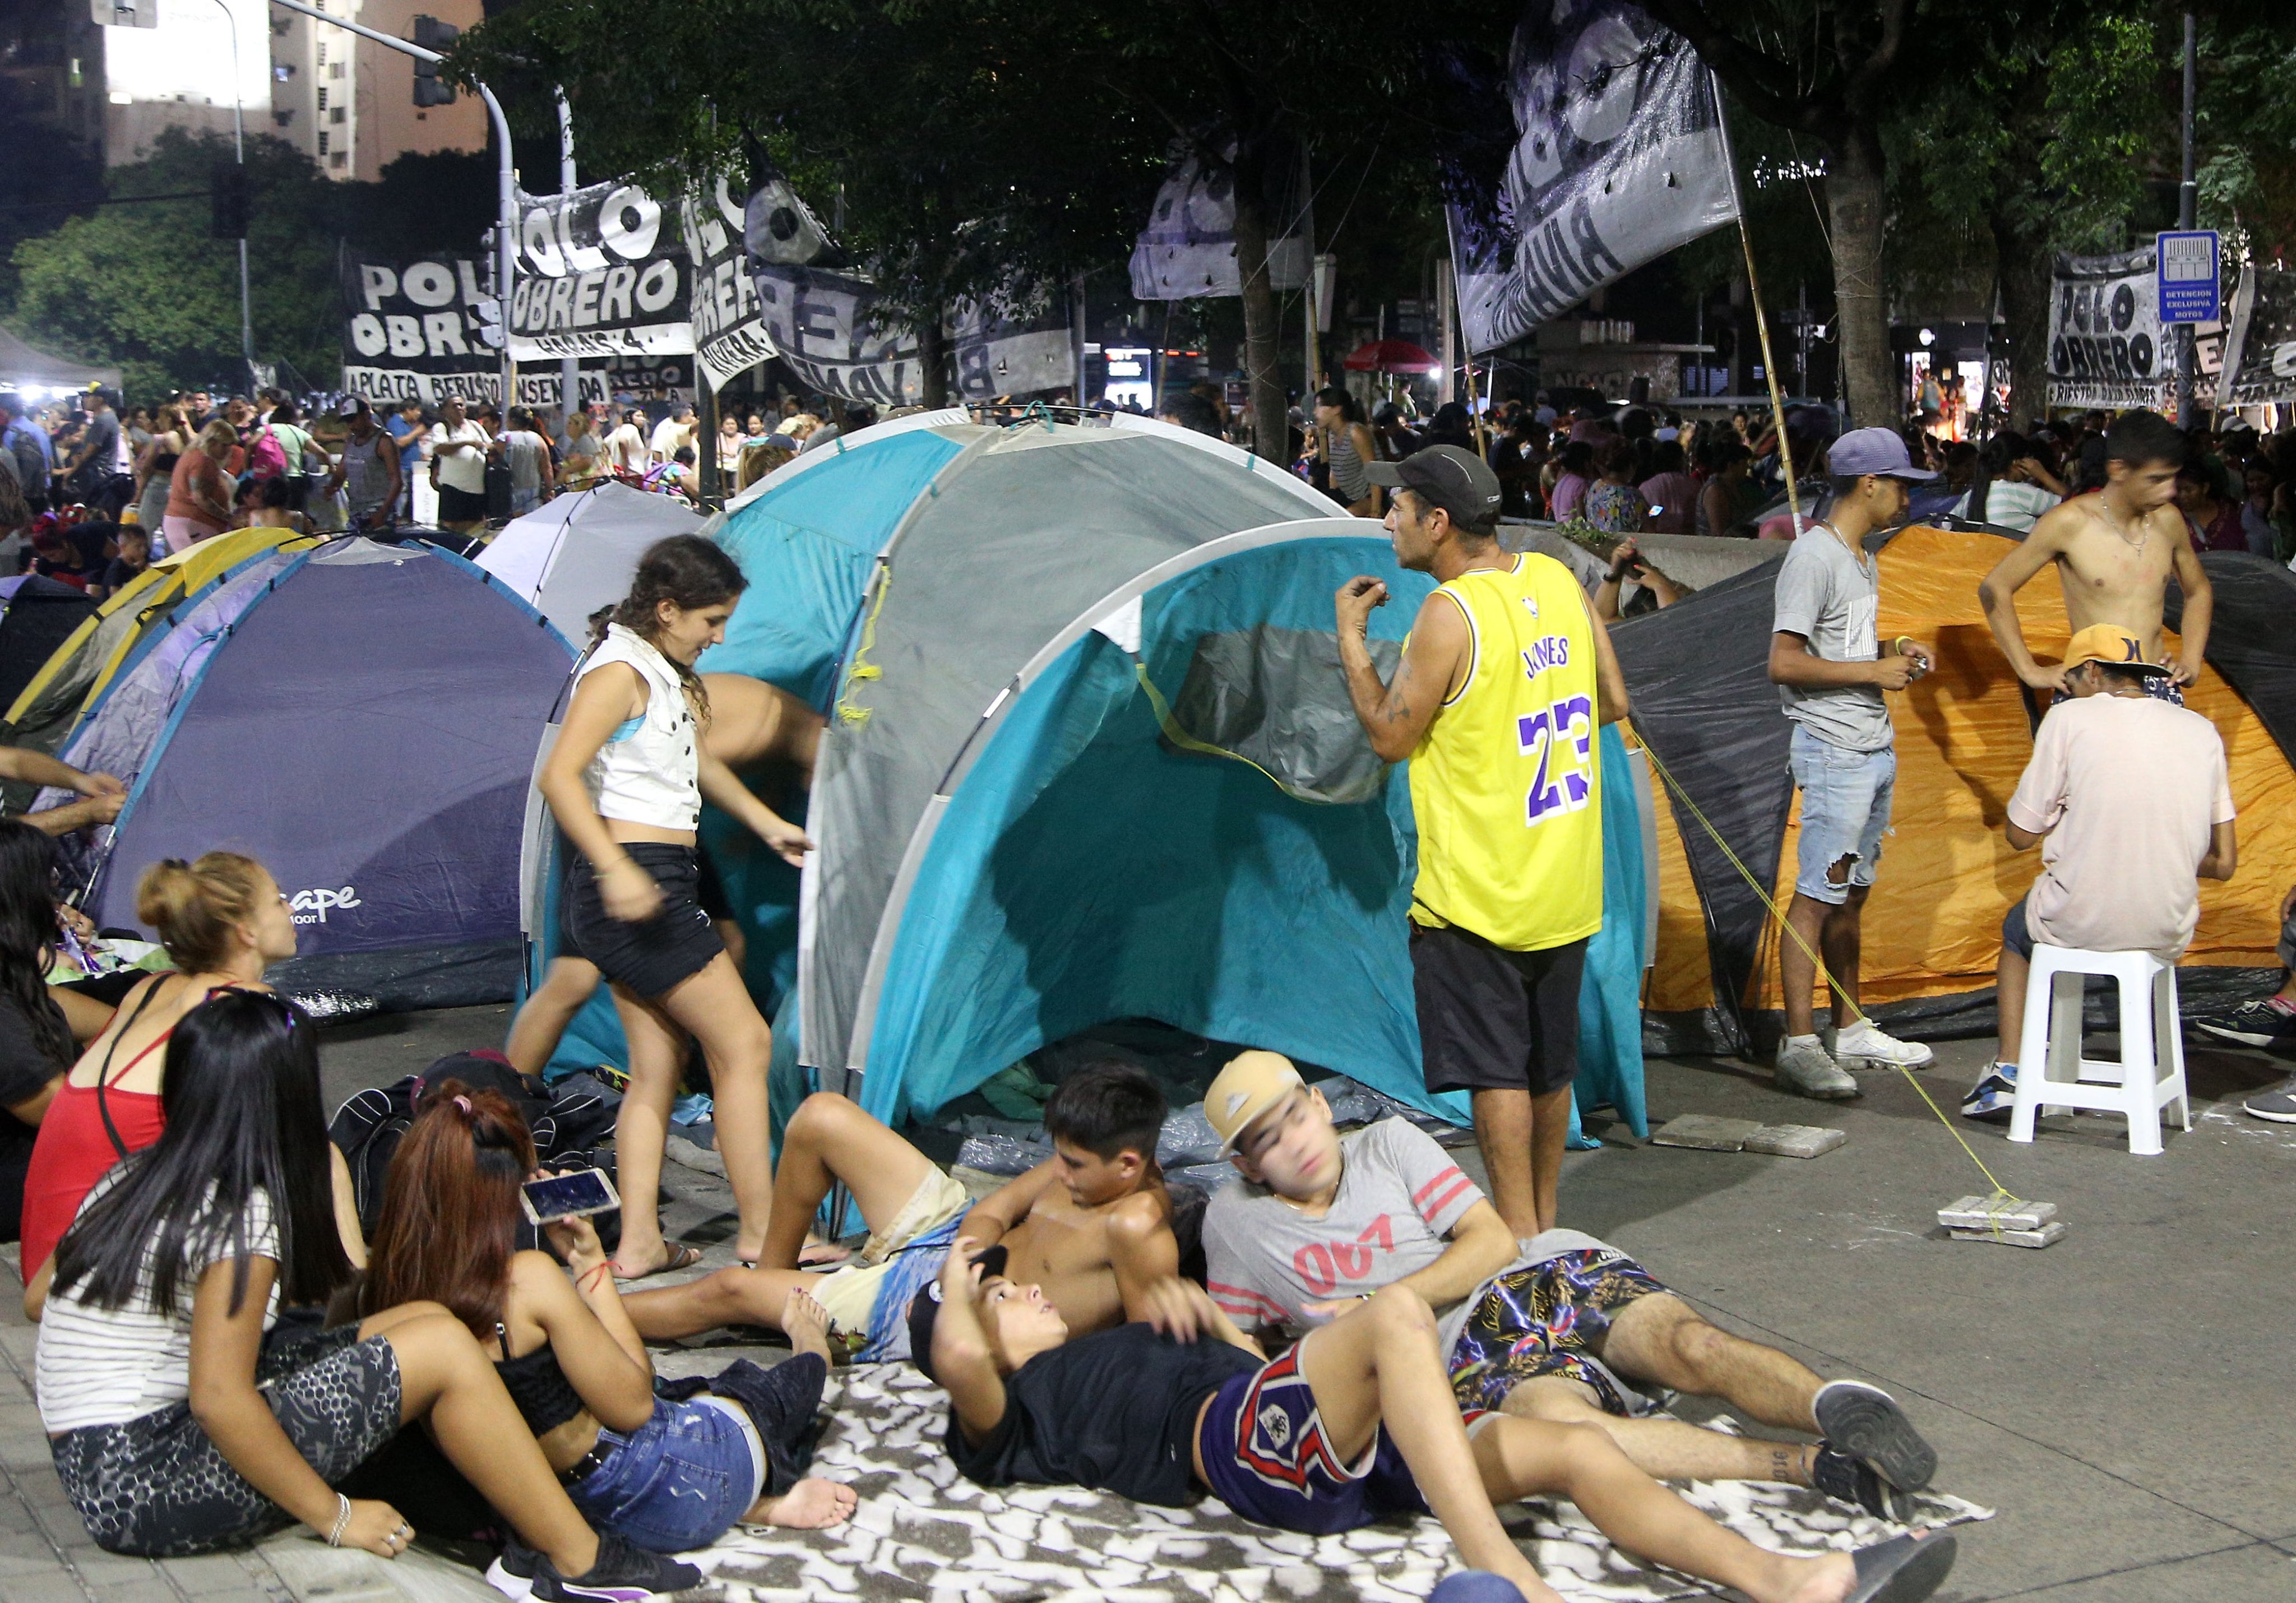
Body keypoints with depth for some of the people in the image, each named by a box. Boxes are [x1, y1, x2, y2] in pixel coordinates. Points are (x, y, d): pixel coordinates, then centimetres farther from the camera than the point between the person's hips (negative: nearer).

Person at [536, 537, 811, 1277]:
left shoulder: (666, 676, 16)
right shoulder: (620, 672, -14)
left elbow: (698, 763, 33)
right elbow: (559, 777, -24)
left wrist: (769, 825, 38)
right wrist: (616, 870, -32)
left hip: (655, 890, 10)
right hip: (636, 888, -10)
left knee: (657, 1068, 10)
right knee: (744, 1043, -5)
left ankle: (639, 1243, 12)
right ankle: (761, 1232, 1)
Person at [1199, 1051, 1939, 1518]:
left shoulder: (1389, 1143, 16)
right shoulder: (1234, 1221, 16)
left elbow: (1494, 1241, 7)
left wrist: (1384, 1303, -5)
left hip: (1547, 1272, 3)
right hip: (1469, 1344, -3)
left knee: (1687, 1345, -30)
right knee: (1560, 1422, -37)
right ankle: (1816, 1467, -45)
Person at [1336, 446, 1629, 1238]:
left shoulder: (1450, 614, -19)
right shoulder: (1559, 581, 4)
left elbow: (1390, 734, -12)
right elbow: (1613, 703, 10)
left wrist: (1350, 632, -4)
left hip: (1478, 891, -8)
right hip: (1568, 884, 8)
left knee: (1494, 1070, -1)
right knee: (1549, 1066, 17)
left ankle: (1518, 1239, 1)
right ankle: (1545, 1223, 27)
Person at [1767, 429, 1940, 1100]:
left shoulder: (1862, 558, 18)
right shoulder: (1813, 556, -13)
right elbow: (1785, 664, -19)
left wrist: (1894, 653, 8)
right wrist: (1875, 671, -16)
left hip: (1876, 747, 10)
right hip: (1834, 749, -10)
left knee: (1852, 893, 14)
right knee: (1818, 894, -9)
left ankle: (1851, 1029, 21)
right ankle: (1799, 1044, -7)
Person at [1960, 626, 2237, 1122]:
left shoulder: (2071, 719, -7)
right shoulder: (2201, 730, 5)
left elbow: (2021, 834, -4)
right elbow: (2224, 863, 6)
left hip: (2078, 923, -3)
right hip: (2169, 933, 3)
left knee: (2017, 930, 32)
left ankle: (2009, 1072, 24)